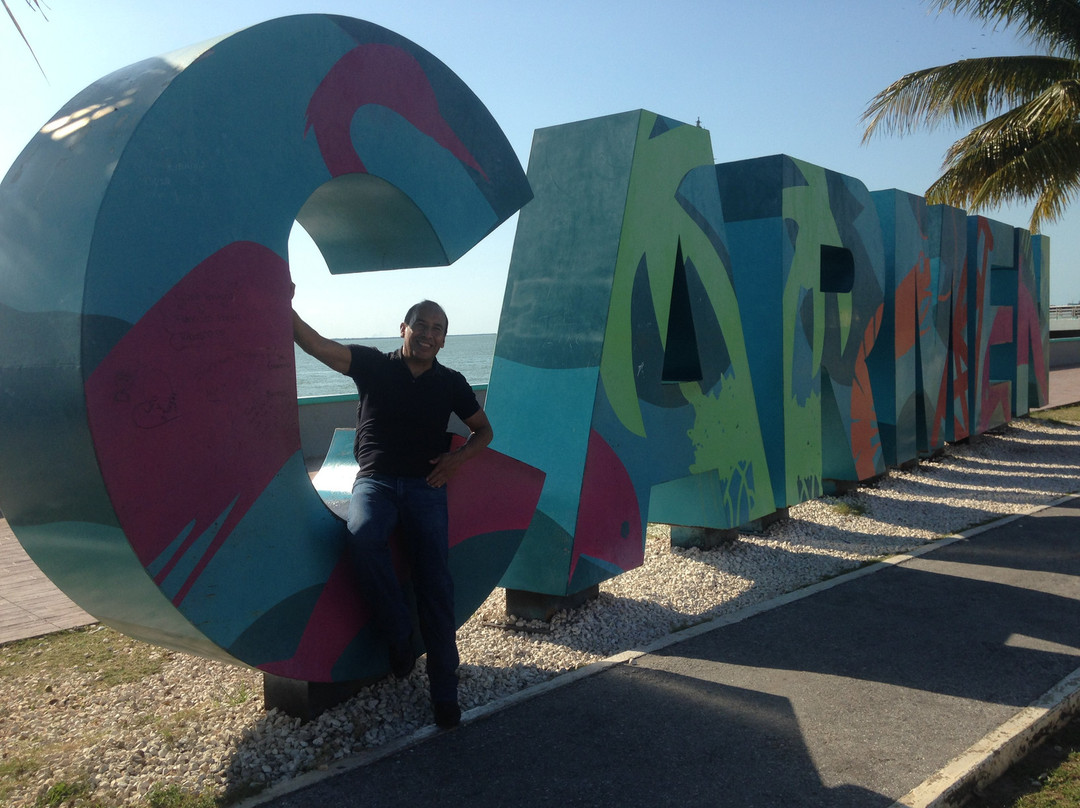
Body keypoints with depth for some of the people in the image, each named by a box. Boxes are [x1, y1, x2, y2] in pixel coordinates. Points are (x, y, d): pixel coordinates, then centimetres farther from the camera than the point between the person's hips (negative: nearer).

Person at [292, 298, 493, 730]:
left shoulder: (451, 383, 11)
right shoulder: (372, 364, 5)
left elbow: (483, 429, 21)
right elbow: (313, 342, -5)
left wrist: (459, 456, 1)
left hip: (424, 484, 1)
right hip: (374, 480, -1)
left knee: (435, 578, -13)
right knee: (364, 536, -35)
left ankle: (444, 691, -7)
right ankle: (399, 637, -17)